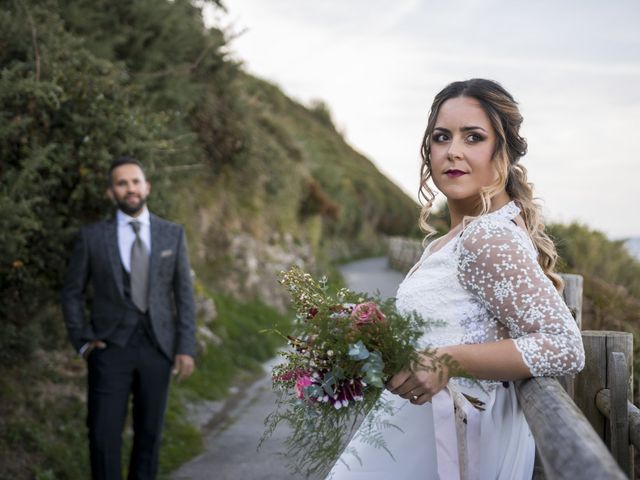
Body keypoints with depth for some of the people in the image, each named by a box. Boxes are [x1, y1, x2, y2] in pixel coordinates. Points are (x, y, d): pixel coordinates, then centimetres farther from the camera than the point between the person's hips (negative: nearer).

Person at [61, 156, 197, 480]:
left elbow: (184, 295, 4)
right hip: (111, 348, -1)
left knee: (149, 434, 8)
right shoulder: (92, 236, 1)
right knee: (104, 436, -4)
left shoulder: (173, 234, 5)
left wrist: (186, 348, -3)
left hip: (157, 347, 1)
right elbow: (72, 293, 8)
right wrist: (82, 341, -1)